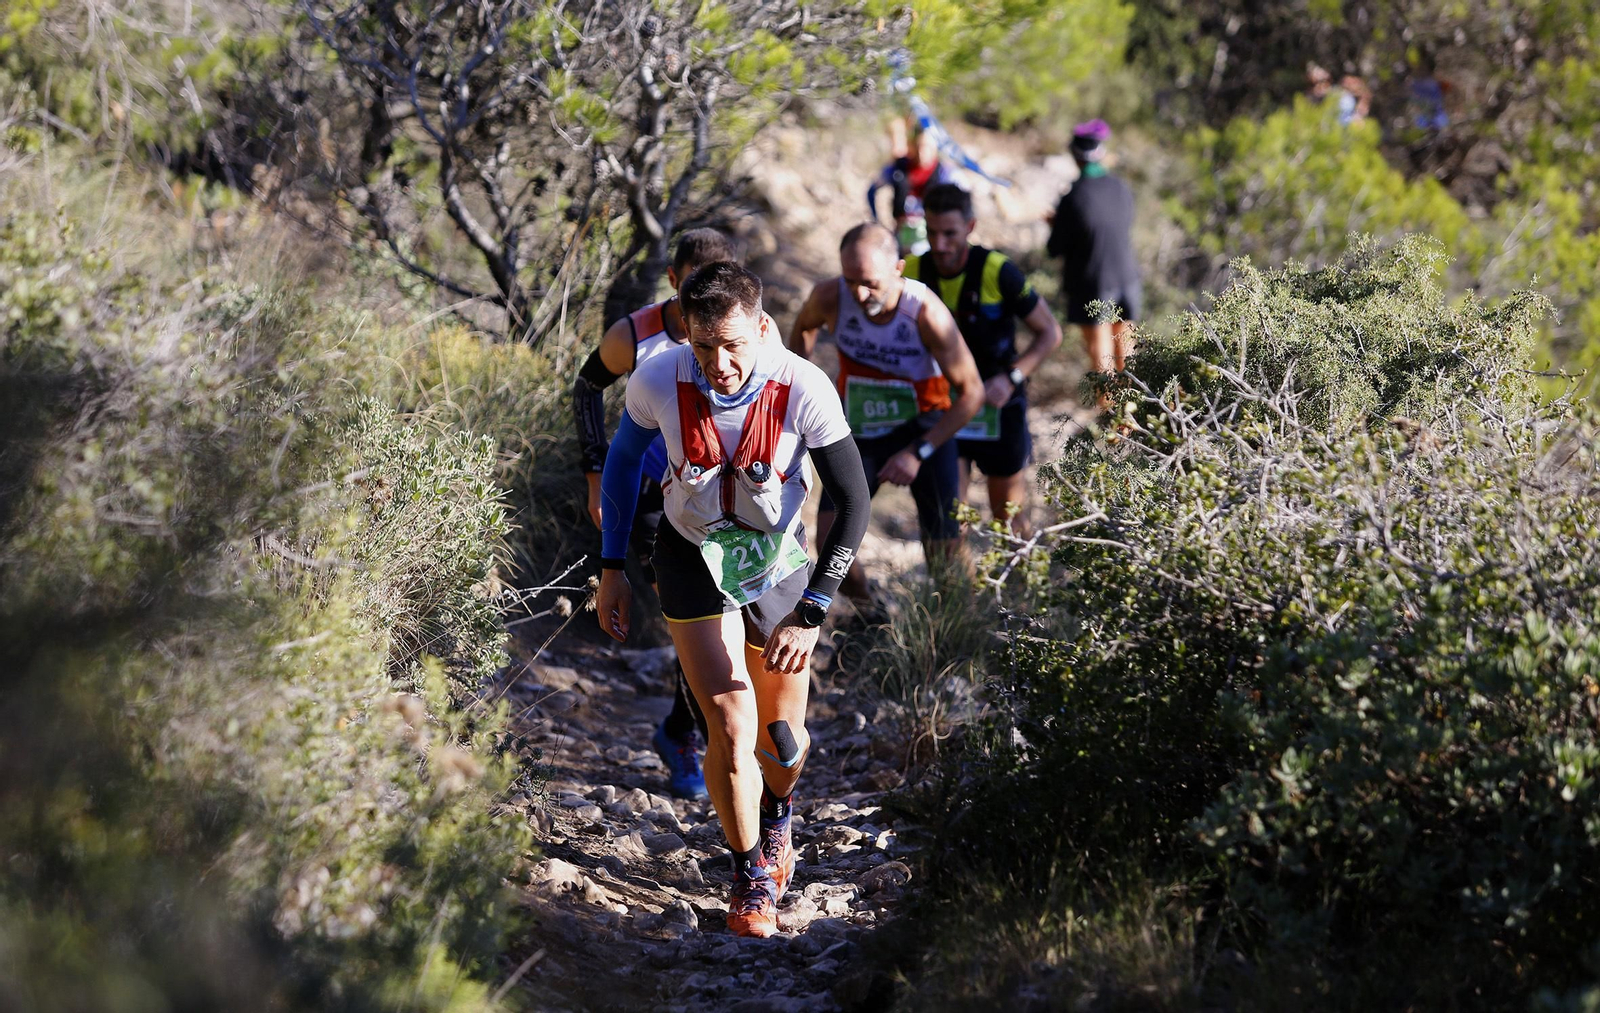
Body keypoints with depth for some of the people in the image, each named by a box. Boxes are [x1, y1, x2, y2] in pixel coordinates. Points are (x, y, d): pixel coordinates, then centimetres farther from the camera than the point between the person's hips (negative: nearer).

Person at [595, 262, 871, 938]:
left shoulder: (803, 389, -27)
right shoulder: (659, 381, -24)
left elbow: (853, 502, -19)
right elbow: (623, 459, -2)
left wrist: (811, 613, -24)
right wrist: (611, 569, 0)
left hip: (780, 560, 1)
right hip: (694, 557, -1)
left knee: (782, 739, 12)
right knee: (731, 726, -15)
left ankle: (777, 819, 48)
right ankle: (751, 876, 8)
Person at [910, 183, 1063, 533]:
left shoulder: (997, 271, -18)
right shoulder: (913, 272, -9)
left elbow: (1050, 332, -10)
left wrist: (1011, 378, -22)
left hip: (998, 404, -1)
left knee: (1008, 517, 13)